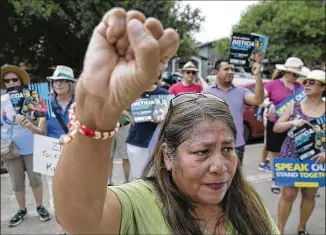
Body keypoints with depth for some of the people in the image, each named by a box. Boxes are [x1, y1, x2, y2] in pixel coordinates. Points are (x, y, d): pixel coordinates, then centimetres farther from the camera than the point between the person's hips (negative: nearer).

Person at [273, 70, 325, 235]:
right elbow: (276, 128, -1)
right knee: (288, 195, 0)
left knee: (309, 195, 15)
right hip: (291, 157, -1)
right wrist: (292, 123, -19)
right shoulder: (294, 106, -2)